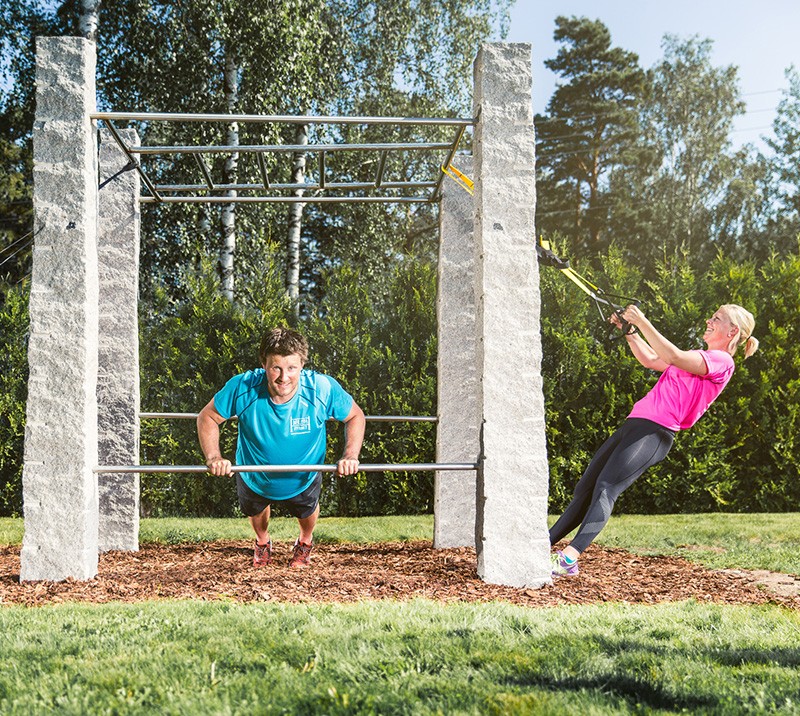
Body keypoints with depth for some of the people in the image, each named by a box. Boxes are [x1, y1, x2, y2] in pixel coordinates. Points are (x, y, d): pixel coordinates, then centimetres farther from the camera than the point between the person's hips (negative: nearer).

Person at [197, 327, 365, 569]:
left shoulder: (323, 389, -38)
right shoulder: (242, 388, -38)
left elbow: (355, 416, -18)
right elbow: (207, 417, -20)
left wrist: (350, 455, -32)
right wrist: (213, 457, -34)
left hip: (303, 478, 0)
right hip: (254, 478, 0)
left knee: (307, 512, 34)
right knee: (255, 512, 34)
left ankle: (305, 541, 71)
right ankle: (262, 542, 70)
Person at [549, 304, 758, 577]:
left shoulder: (721, 361, -4)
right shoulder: (700, 357, 28)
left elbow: (672, 356, -18)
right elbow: (650, 360, 31)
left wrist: (642, 321, -16)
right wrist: (629, 330, 20)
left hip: (655, 431, -10)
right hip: (636, 423, 10)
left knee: (606, 488, -25)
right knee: (585, 487, 5)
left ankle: (569, 558, -37)